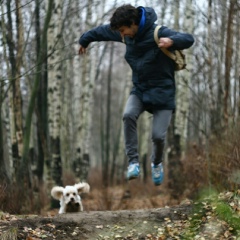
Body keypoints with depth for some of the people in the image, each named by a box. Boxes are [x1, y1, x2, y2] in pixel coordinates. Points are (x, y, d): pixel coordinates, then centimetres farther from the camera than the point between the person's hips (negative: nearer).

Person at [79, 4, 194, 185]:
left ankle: (157, 163, 23)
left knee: (158, 135, -11)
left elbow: (189, 39, -28)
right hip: (139, 89, 5)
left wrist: (172, 41, -50)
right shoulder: (126, 33, -2)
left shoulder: (159, 33, -21)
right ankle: (133, 161, -17)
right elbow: (102, 31, 17)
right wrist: (84, 41, 33)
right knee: (128, 115, -26)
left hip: (162, 91, -5)